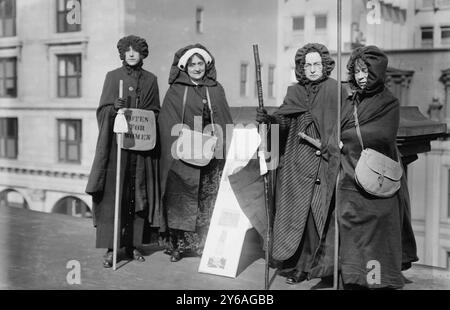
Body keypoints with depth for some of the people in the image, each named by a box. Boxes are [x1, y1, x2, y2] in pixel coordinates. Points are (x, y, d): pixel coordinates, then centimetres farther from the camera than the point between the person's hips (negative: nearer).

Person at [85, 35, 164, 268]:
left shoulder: (150, 80, 11)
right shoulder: (112, 76, 7)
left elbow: (156, 113, 11)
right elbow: (102, 110, 3)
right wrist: (114, 107, -18)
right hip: (116, 142, -2)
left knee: (138, 194, 3)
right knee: (112, 194, -8)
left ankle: (133, 244, 13)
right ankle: (111, 249, -6)